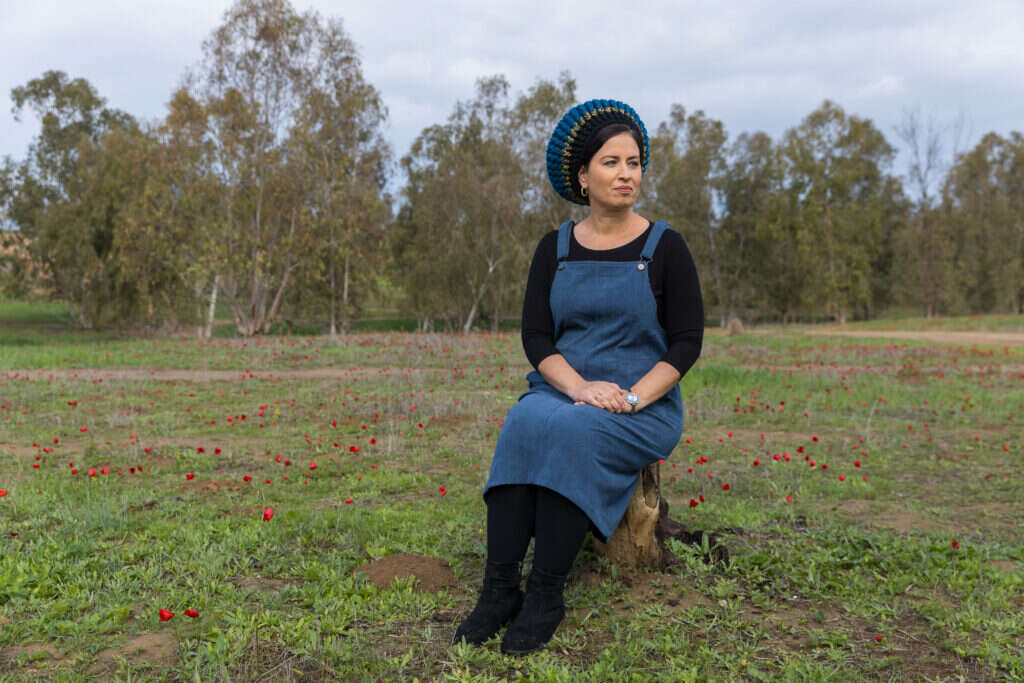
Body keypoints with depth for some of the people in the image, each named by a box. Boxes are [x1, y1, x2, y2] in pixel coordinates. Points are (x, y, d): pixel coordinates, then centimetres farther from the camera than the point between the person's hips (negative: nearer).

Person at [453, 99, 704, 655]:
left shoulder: (664, 246, 2)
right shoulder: (555, 248, 9)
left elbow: (686, 342, -2)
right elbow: (534, 335, 2)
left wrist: (633, 398, -17)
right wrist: (578, 386, -17)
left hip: (644, 408, -2)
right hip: (561, 391, 3)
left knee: (571, 431, -33)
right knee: (523, 423, -31)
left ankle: (545, 594, -24)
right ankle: (499, 588, -27)